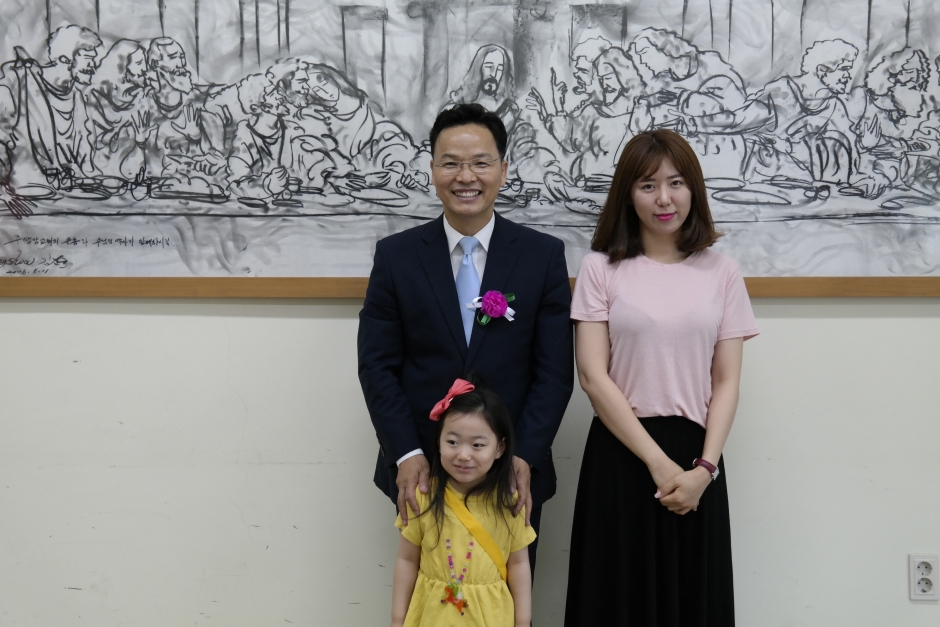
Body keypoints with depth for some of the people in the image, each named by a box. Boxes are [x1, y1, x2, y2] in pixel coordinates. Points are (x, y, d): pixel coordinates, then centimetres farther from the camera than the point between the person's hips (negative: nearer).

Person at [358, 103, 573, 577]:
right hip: (421, 472, 1)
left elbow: (554, 371, -2)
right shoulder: (395, 256, 1)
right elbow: (377, 365, -1)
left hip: (514, 473, 0)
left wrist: (523, 457, -12)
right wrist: (407, 455, -11)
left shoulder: (544, 255, 0)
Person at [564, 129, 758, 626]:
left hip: (696, 459, 2)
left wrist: (703, 469, -10)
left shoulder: (721, 273, 5)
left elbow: (726, 382, 3)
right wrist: (657, 462, -12)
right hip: (620, 453, -2)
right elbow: (593, 376, -7)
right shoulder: (601, 268, -1)